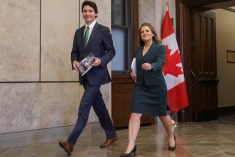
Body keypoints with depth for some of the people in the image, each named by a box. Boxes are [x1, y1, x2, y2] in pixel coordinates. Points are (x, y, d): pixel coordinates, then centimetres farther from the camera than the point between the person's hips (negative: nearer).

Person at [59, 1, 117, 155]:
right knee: (98, 106, 13)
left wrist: (101, 60, -20)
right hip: (85, 75, 7)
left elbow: (111, 51, -2)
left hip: (96, 74, -6)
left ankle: (71, 142, -9)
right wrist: (74, 61, -6)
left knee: (84, 107, -11)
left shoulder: (103, 30, -3)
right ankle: (111, 135, 27)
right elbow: (74, 51, 16)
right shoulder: (79, 32, 14)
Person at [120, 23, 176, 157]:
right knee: (135, 114, -11)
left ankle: (171, 137, 39)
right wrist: (133, 73, -1)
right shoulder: (138, 50, 11)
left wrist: (150, 66, -42)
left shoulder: (160, 48, -4)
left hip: (157, 86, -3)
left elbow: (161, 63, -21)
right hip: (140, 86, 4)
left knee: (162, 114, 11)